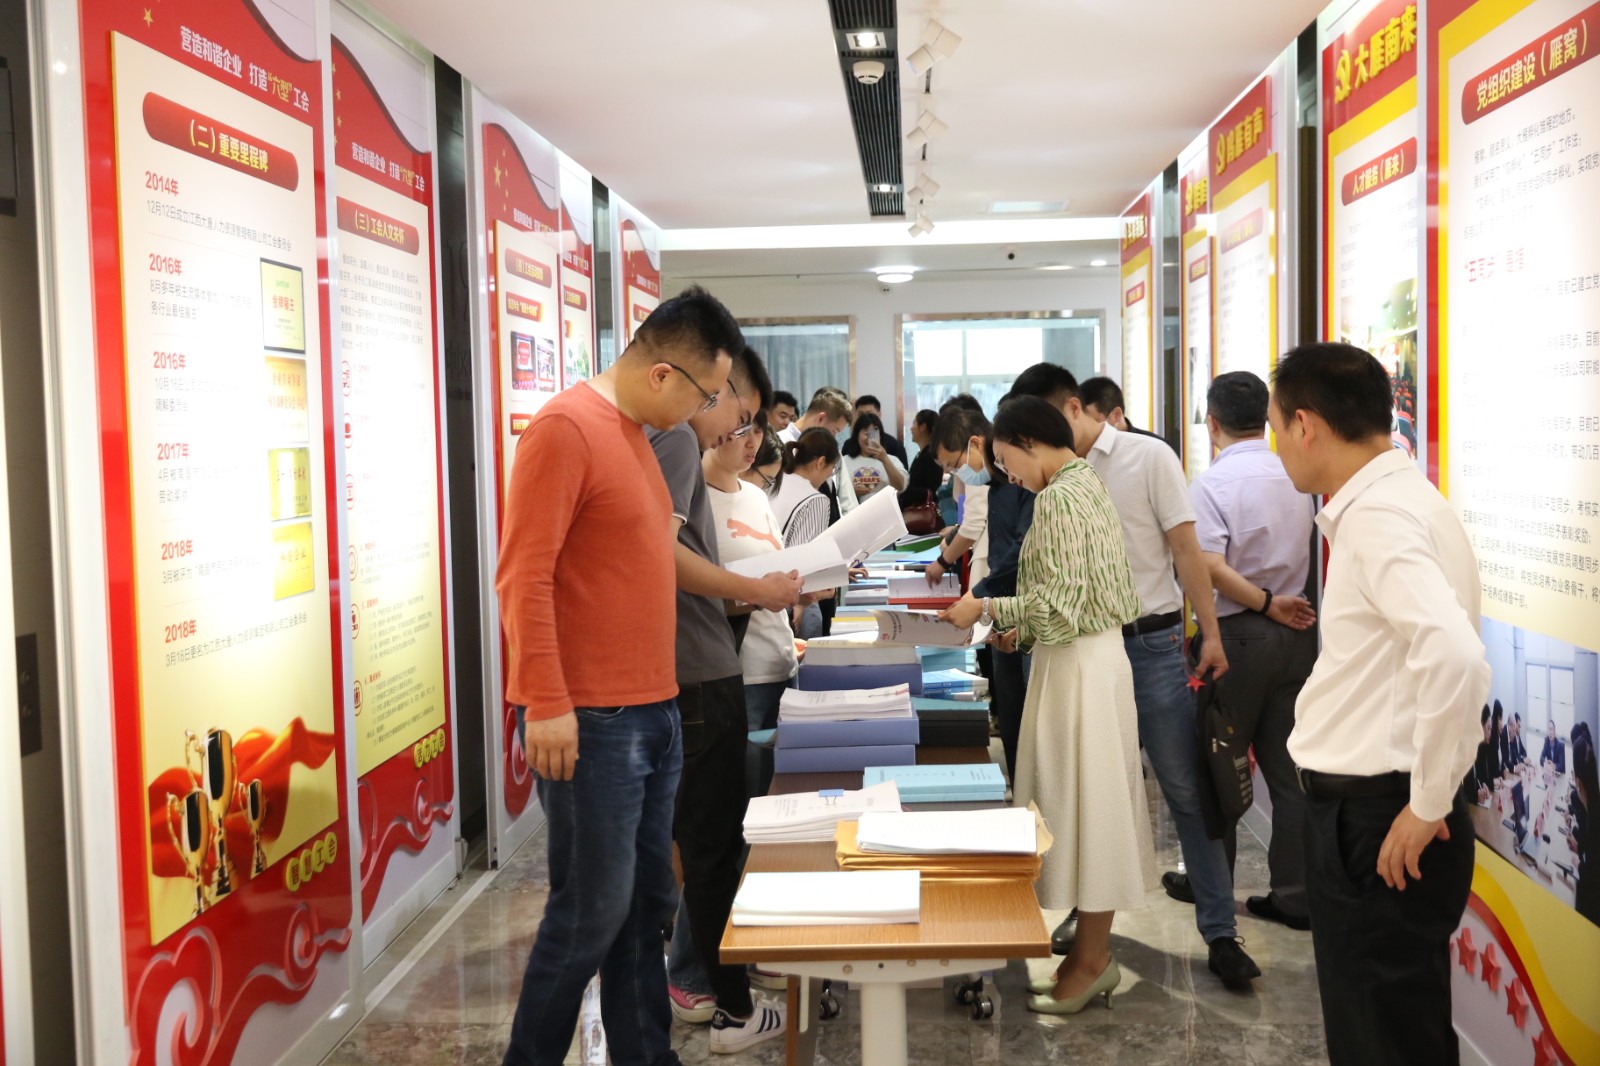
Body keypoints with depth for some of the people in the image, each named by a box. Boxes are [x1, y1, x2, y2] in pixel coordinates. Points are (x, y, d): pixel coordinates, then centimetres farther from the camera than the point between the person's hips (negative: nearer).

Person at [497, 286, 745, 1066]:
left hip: (653, 713, 8)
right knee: (592, 909, 1)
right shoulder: (565, 427, -13)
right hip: (590, 721, -8)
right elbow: (524, 576, -18)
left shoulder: (635, 434, 15)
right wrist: (546, 705, -21)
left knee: (645, 904, 14)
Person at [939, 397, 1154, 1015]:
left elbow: (1059, 600, -22)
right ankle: (1094, 952, 22)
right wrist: (1024, 627, 16)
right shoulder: (1089, 484, 14)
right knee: (1093, 804, 13)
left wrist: (987, 609, -14)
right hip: (1095, 653, 10)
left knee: (1082, 803, -2)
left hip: (1077, 665, -10)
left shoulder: (1059, 497, -16)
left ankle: (1091, 962, 9)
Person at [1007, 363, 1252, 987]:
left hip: (1152, 644, -4)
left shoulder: (1149, 457, -3)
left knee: (1186, 790, 0)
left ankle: (1220, 934, 9)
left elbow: (1186, 549, -4)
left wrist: (1210, 635, -9)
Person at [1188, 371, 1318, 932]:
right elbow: (1303, 552, 12)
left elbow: (1211, 569, -23)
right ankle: (1294, 895, 14)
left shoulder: (1212, 483, -13)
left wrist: (1268, 605, -14)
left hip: (1239, 634, -5)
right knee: (1288, 768, 10)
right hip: (1296, 633, 5)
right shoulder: (1296, 478, 5)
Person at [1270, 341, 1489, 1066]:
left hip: (1380, 826, -10)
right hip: (1360, 810, 10)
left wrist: (1429, 805, -24)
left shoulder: (1379, 517, -19)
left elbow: (1454, 656, -34)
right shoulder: (1393, 500, 11)